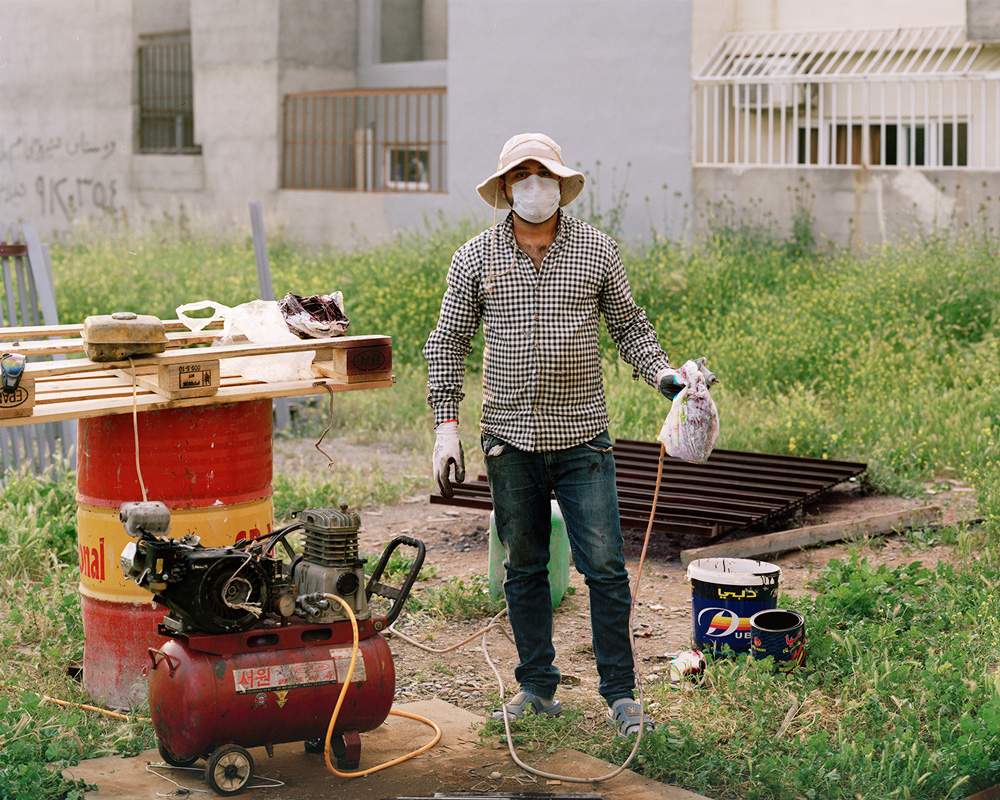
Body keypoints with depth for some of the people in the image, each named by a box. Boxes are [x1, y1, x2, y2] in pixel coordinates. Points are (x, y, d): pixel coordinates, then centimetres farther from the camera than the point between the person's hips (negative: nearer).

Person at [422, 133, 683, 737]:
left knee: (605, 567, -4)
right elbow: (449, 344, 7)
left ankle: (620, 693, 7)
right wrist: (446, 423, -1)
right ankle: (538, 686, 21)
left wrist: (662, 373, -6)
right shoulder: (476, 257, 3)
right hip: (510, 441, 1)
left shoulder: (598, 251, 3)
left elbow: (629, 324, 12)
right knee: (524, 567, 9)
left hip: (583, 437, -1)